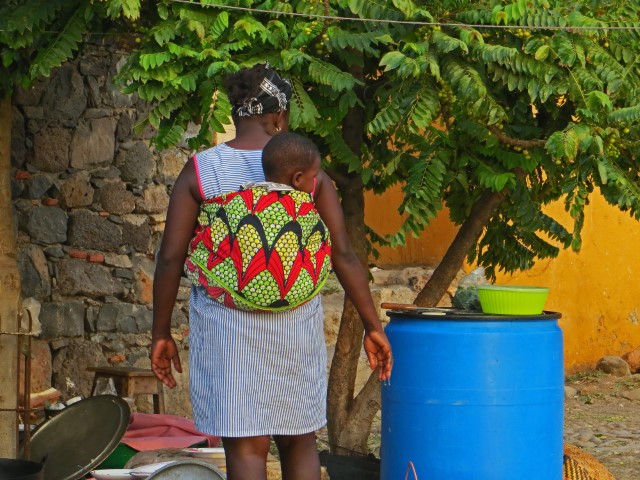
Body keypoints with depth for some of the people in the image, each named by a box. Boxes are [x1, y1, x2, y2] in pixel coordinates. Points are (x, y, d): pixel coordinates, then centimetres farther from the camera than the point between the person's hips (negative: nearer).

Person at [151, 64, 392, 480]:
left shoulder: (199, 171, -3)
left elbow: (171, 257, -4)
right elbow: (344, 254, -3)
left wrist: (161, 333, 4)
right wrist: (372, 326, 3)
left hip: (226, 325, -1)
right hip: (296, 322, 2)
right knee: (300, 444, 16)